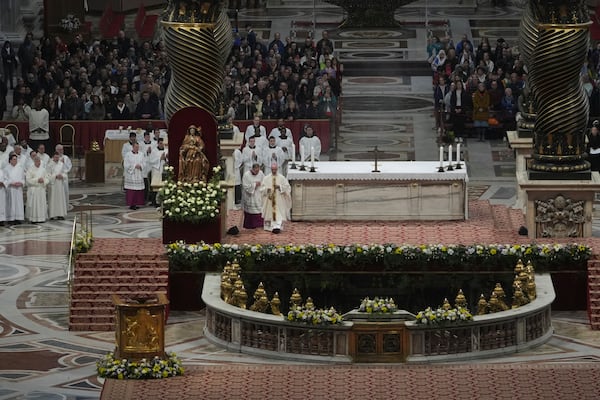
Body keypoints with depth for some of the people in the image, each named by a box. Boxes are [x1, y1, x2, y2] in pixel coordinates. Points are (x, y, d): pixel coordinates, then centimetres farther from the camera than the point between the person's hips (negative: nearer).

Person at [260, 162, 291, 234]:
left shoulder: (281, 178, 2)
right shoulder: (266, 178, 6)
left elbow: (287, 187, 2)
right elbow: (262, 188, 5)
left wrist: (279, 187, -14)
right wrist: (267, 189, -16)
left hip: (279, 200, -2)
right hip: (269, 200, 2)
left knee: (279, 214, -10)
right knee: (271, 212, 3)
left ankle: (277, 227, -18)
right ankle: (273, 227, 11)